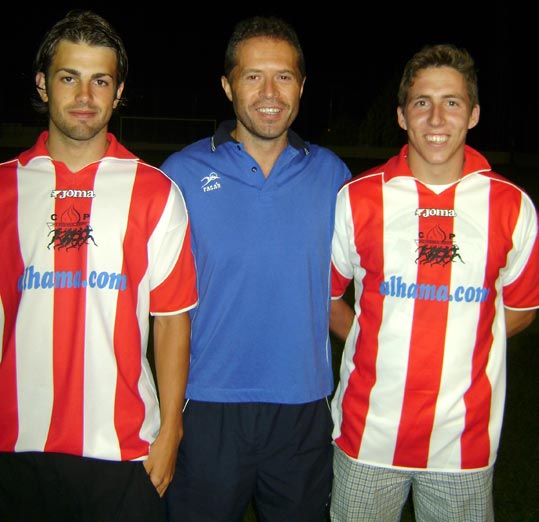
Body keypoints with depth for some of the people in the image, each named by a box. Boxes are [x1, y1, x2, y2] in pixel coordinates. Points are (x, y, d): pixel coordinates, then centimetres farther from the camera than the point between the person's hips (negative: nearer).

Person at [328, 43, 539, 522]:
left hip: (465, 435, 0)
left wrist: (460, 348, 1)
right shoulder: (358, 198, -2)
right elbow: (324, 294, 9)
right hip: (369, 431, 0)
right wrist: (377, 345, 1)